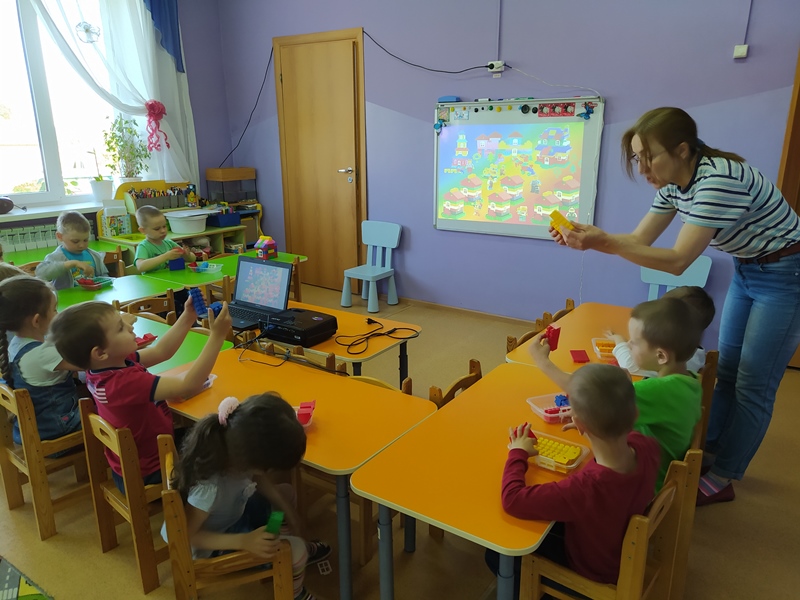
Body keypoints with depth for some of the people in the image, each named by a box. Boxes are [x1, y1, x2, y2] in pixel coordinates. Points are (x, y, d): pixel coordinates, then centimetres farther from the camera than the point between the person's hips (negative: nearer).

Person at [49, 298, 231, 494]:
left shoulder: (102, 368, -9)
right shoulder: (126, 382, -37)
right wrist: (217, 335, -42)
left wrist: (188, 317, -11)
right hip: (150, 475, -8)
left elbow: (160, 352, -1)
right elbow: (188, 386, -41)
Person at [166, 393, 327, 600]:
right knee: (296, 550, -14)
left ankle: (296, 548, 39)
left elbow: (261, 480, -2)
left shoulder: (235, 451, -23)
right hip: (213, 540, -7)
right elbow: (186, 535, -27)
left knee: (286, 491, 13)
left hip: (233, 512, 7)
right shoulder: (209, 487, -42)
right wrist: (245, 541, -34)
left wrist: (290, 513, -6)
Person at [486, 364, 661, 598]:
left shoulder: (585, 488, -44)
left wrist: (518, 453, -19)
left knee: (498, 554, 5)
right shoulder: (647, 447, -26)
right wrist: (594, 424, 1)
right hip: (624, 547, 6)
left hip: (595, 569, -6)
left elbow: (512, 499, -34)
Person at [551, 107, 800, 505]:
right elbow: (640, 239, -5)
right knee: (726, 371, 15)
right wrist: (588, 239, -21)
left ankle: (721, 479, 13)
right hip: (746, 272, 8)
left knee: (753, 385, 0)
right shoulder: (673, 184, -6)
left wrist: (604, 243, -41)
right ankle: (709, 451, 29)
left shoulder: (719, 178, -32)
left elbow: (678, 261, -35)